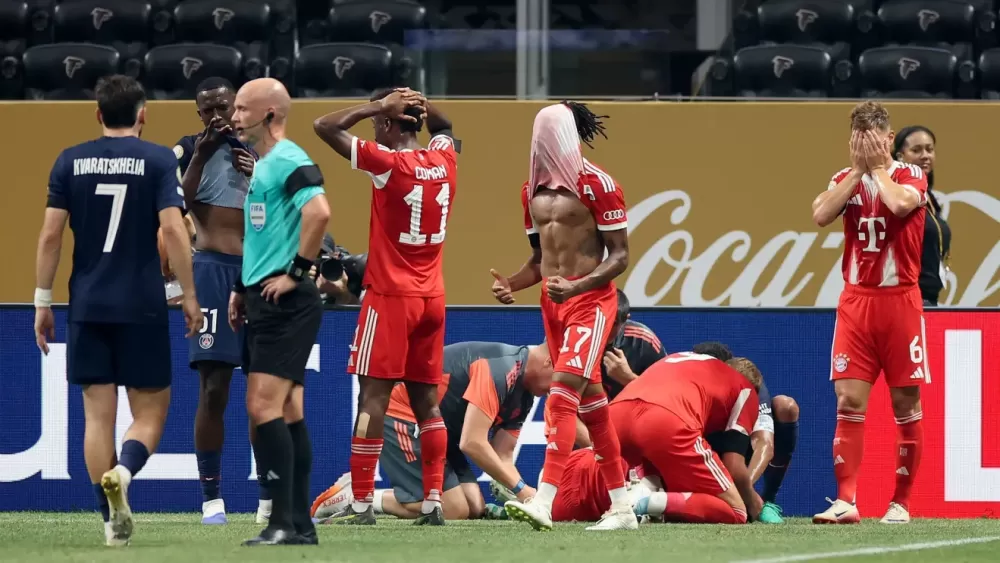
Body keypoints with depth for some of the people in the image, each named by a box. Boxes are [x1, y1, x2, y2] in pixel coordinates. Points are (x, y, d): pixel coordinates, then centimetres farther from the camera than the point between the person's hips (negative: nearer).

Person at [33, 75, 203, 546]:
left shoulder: (70, 162, 5)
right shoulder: (158, 160, -3)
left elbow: (51, 233, 1)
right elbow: (172, 229, -12)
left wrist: (42, 301, 7)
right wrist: (189, 295, -5)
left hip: (87, 307, 2)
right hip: (142, 307, -2)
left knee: (98, 413, 7)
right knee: (150, 410, 6)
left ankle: (114, 522, 5)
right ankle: (123, 472, -24)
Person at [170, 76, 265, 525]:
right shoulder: (189, 150, 4)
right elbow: (178, 202, -9)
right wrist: (199, 156, -17)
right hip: (213, 270, -3)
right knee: (213, 388, -8)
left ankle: (270, 496, 10)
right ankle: (211, 496, -5)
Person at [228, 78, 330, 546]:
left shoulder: (288, 161, -13)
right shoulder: (262, 164, 18)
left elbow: (319, 211, -30)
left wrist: (296, 272, -23)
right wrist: (242, 289, 23)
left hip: (286, 303, -10)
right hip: (264, 303, 10)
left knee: (264, 407, -14)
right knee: (287, 411, 10)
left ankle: (283, 523, -14)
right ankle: (300, 524, 11)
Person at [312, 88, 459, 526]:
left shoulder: (388, 163, -13)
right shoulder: (444, 161, 5)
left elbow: (325, 127, -11)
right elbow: (443, 128, 30)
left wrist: (379, 104, -5)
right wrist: (418, 103, 12)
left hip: (390, 296, -6)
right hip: (432, 297, 6)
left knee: (372, 397, -6)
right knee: (426, 399, 9)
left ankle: (361, 503, -9)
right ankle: (433, 501, 6)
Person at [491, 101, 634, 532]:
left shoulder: (597, 185, -11)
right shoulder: (533, 190, 11)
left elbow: (620, 255, -11)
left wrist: (576, 286, -25)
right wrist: (511, 284, 0)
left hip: (590, 299, -8)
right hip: (553, 302, 8)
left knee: (562, 393, -20)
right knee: (590, 403, 10)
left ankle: (545, 502, -28)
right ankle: (621, 508, 16)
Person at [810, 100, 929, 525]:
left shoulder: (911, 176, 1)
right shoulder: (846, 179, 10)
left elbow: (899, 203, -22)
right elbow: (821, 215, -9)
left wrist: (877, 167, -7)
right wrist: (858, 170, -6)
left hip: (900, 302, -2)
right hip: (856, 302, 2)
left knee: (906, 405, 1)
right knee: (849, 402, -6)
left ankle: (901, 502, 9)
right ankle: (845, 501, -9)